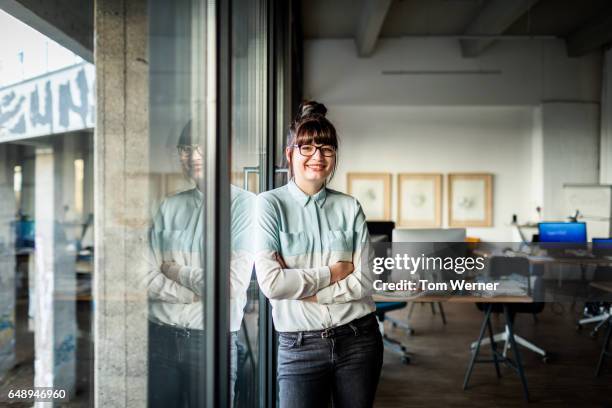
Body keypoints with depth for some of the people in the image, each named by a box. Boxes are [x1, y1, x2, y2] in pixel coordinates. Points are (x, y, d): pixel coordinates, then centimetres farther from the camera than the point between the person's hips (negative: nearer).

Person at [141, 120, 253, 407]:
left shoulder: (244, 205, -7)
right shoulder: (169, 207, 5)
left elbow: (233, 283, -14)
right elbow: (146, 278, 1)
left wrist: (177, 271, -3)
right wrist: (195, 294, -10)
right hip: (160, 334, 3)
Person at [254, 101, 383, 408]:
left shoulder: (350, 207, 2)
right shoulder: (271, 204, -6)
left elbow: (367, 280, -5)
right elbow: (270, 282, -17)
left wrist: (301, 288, -13)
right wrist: (332, 272, -9)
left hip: (359, 338, 3)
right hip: (299, 345, -3)